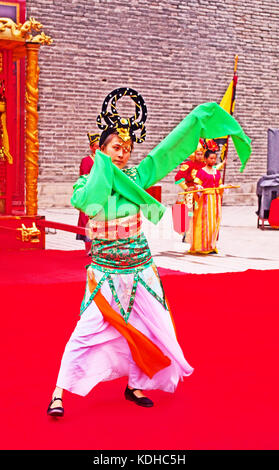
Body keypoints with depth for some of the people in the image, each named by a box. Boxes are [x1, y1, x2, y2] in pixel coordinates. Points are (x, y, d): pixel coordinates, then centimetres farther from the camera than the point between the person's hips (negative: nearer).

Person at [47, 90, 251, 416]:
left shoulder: (135, 177, 1)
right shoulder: (88, 182, -4)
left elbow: (169, 149, 0)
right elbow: (87, 203, -27)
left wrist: (197, 119, -3)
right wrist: (102, 168, -18)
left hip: (139, 271, 3)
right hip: (105, 273, -3)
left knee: (144, 329, 8)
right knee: (88, 331, -7)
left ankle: (134, 385, 29)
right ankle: (59, 393, 2)